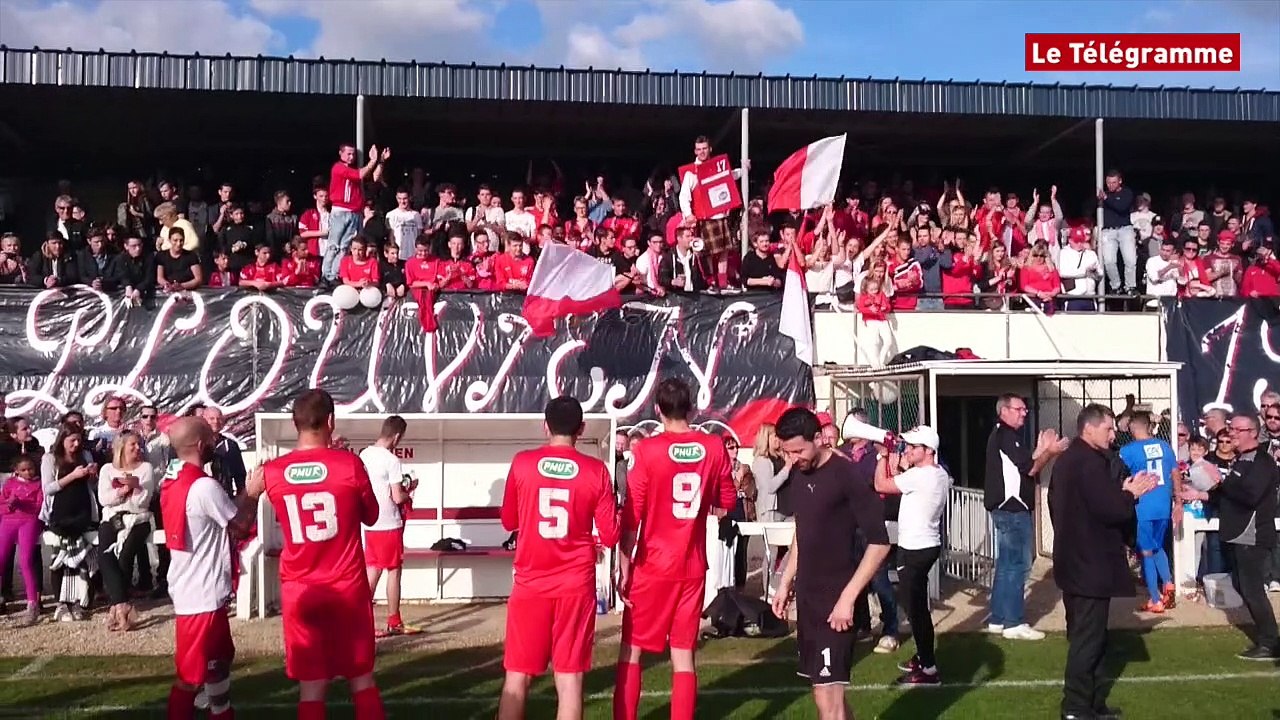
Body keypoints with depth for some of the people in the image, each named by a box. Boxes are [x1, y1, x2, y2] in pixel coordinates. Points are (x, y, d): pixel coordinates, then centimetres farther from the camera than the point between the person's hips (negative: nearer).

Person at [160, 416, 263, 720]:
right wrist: (254, 493, 1)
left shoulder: (171, 482, 8)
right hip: (202, 594, -10)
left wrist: (246, 494, 12)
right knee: (191, 674, 0)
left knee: (220, 658, 22)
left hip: (188, 588, 10)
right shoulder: (204, 486, -21)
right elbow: (240, 526, -11)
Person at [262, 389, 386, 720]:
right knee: (362, 680, 12)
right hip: (347, 589, -2)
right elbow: (371, 516, 5)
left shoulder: (273, 472, -2)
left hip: (299, 592, 2)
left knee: (310, 687, 6)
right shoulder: (349, 464, -10)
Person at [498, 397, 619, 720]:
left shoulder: (522, 463, -3)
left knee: (517, 676, 9)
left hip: (530, 584, 1)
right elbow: (610, 536, -2)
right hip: (576, 586, 0)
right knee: (570, 677, 4)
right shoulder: (596, 470, -4)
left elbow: (508, 521, 9)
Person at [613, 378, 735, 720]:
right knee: (683, 654, 8)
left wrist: (623, 567, -5)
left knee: (631, 650, 9)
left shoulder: (647, 450, -11)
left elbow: (631, 515, -11)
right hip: (693, 567, 3)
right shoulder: (714, 447, -1)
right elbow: (727, 503, 11)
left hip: (651, 566, -3)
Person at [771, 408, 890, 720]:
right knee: (829, 690, 12)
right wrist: (786, 583, 17)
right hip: (807, 597, 7)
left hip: (835, 600, -7)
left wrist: (847, 597, -19)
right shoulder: (800, 476, 8)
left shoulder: (850, 476, -14)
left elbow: (879, 543, -16)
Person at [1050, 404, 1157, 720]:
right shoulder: (1091, 462, -19)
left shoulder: (1066, 460, 12)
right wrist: (1131, 494, -6)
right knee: (1088, 638, -3)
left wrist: (1122, 492, 9)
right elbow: (1111, 510, -24)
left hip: (1074, 561, 10)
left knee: (1083, 635, 16)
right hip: (1092, 564, -10)